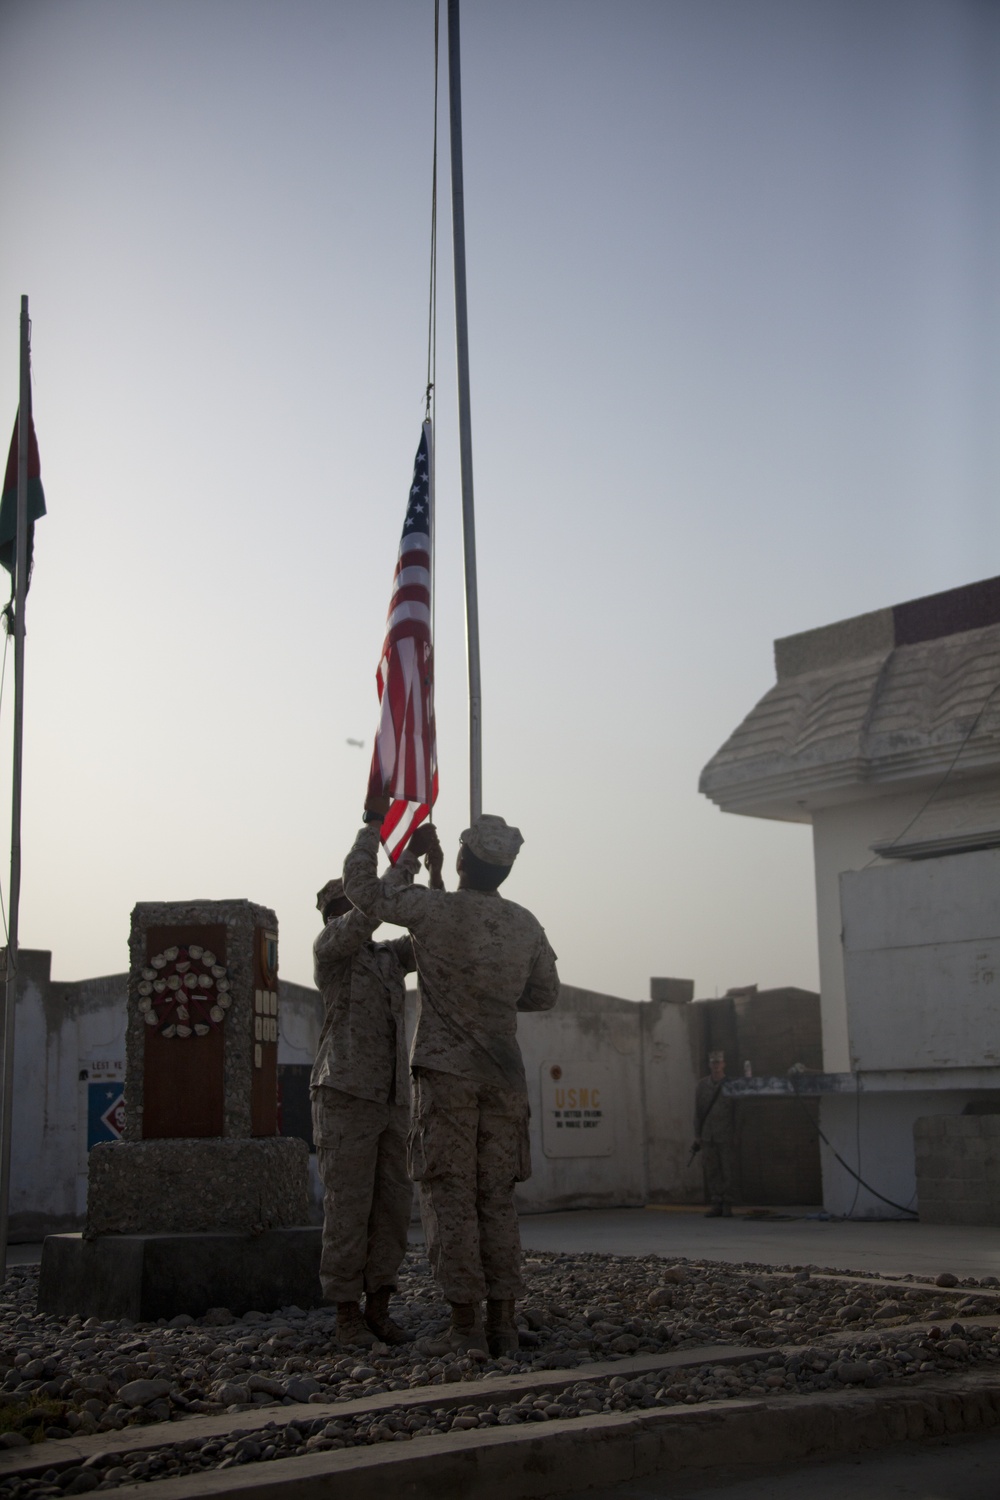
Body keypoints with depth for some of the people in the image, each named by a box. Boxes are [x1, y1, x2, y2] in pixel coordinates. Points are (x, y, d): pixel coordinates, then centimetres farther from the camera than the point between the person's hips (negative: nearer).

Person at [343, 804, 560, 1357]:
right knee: (497, 1198, 9)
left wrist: (373, 825, 12)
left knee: (450, 1197, 0)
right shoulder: (526, 925, 5)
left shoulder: (435, 909, -8)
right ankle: (503, 1321, 9)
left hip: (445, 1071, -4)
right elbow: (545, 994, 17)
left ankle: (466, 1323, -1)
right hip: (503, 1077, 4)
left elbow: (361, 885, 1)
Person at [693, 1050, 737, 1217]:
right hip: (708, 1136, 3)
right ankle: (716, 1206, 8)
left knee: (727, 1171, -2)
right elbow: (698, 1110, 7)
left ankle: (727, 1207, 4)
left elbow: (738, 1111, -4)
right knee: (711, 1171, 3)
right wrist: (697, 1135, 3)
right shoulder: (702, 1085, 5)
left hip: (726, 1136, -3)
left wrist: (738, 1136, -9)